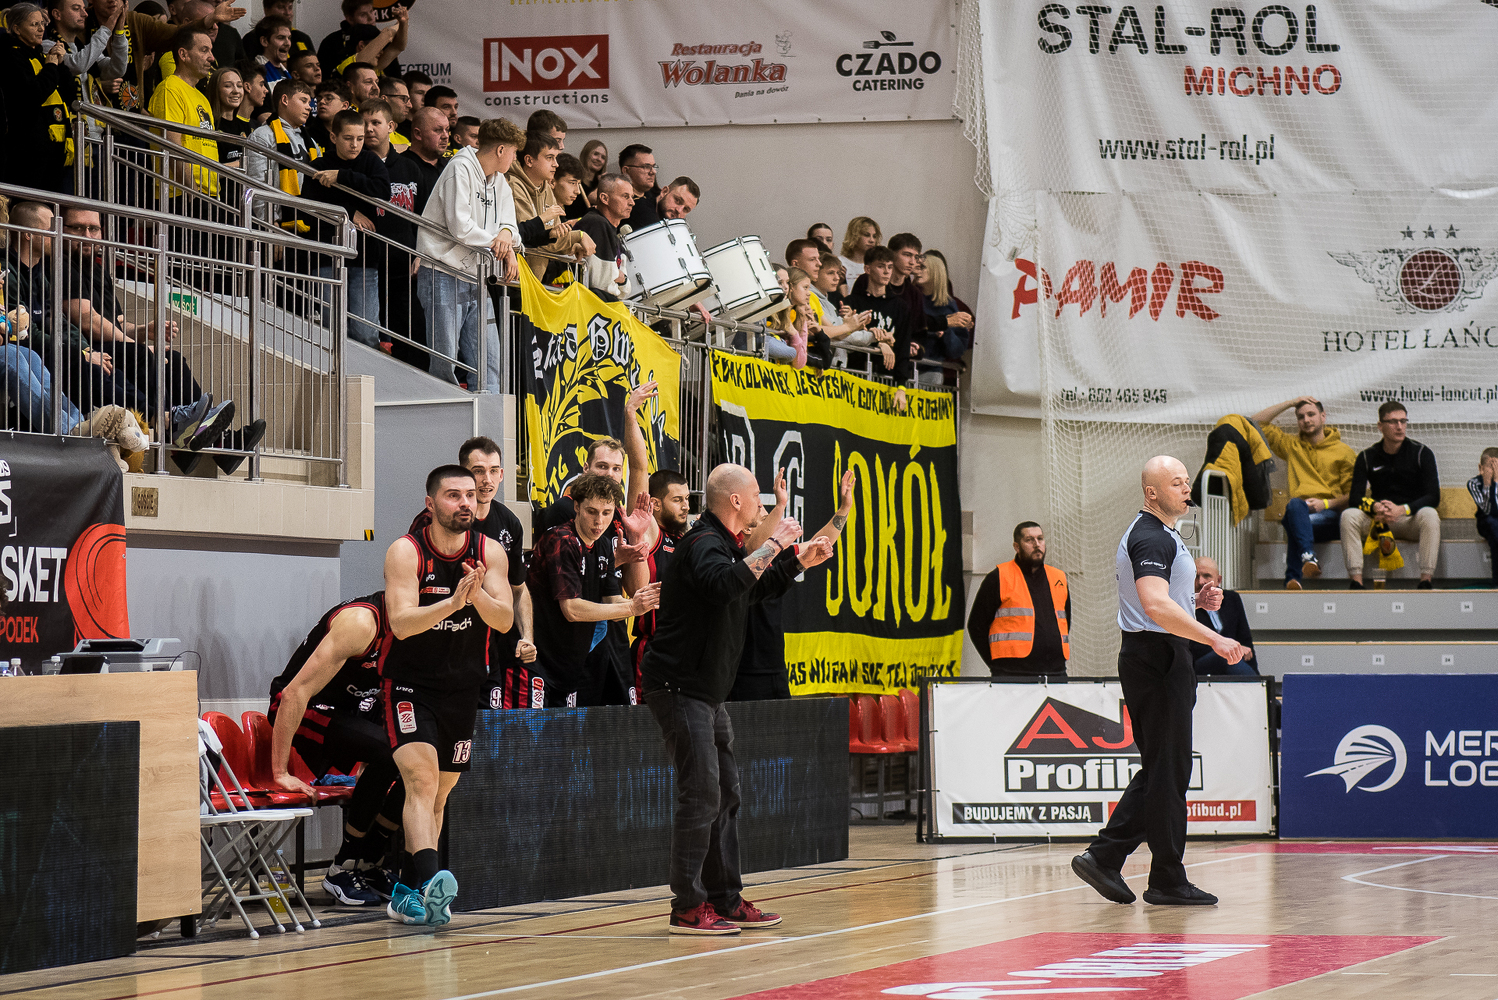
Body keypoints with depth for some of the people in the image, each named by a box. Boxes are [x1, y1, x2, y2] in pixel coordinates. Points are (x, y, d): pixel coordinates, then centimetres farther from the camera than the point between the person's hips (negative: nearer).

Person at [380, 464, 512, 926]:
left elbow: (505, 621, -13)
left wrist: (478, 595, -33)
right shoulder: (406, 552, -13)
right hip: (410, 684, -5)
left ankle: (406, 893, 24)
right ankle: (430, 880, -38)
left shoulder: (490, 552, -3)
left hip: (462, 688, 5)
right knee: (422, 781, -23)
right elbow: (401, 623, -25)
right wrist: (453, 602, -39)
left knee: (440, 794, 12)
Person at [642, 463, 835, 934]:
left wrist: (800, 561, 21)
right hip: (679, 688, -11)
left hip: (706, 692, 11)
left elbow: (756, 588, 33)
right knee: (701, 794, -12)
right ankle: (688, 908, -9)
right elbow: (724, 585, -38)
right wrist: (772, 546, -31)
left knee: (725, 792, 12)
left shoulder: (725, 545, 16)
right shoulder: (702, 544, -16)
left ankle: (726, 900, 18)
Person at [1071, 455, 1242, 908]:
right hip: (1158, 657, -11)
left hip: (1154, 660, 11)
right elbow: (1156, 606, -29)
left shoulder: (1157, 534, 19)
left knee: (1160, 770, 13)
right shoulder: (1151, 538, -15)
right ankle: (1167, 881, 1)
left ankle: (1103, 858, 11)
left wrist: (1197, 600, 12)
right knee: (1168, 771, -5)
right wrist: (1213, 639, -31)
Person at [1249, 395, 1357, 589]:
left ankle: (1293, 578, -47)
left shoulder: (1343, 452, 16)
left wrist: (1326, 503, -9)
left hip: (1330, 516, -2)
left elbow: (1353, 495, 9)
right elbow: (1257, 422, 24)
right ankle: (1309, 557, -57)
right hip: (1298, 514, 2)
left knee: (1294, 525, -36)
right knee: (1295, 504, -37)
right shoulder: (1291, 446, 25)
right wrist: (1290, 403, 20)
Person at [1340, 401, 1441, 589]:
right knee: (1349, 515, -27)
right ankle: (1356, 582, -35)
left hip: (1411, 520, -1)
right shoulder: (1367, 457, 4)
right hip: (1378, 520, 1)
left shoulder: (1422, 453, -1)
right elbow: (1354, 499, -4)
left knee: (1429, 515, -34)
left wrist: (1402, 509, -26)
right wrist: (1375, 508, -27)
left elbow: (1433, 497, -9)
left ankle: (1426, 580, -38)